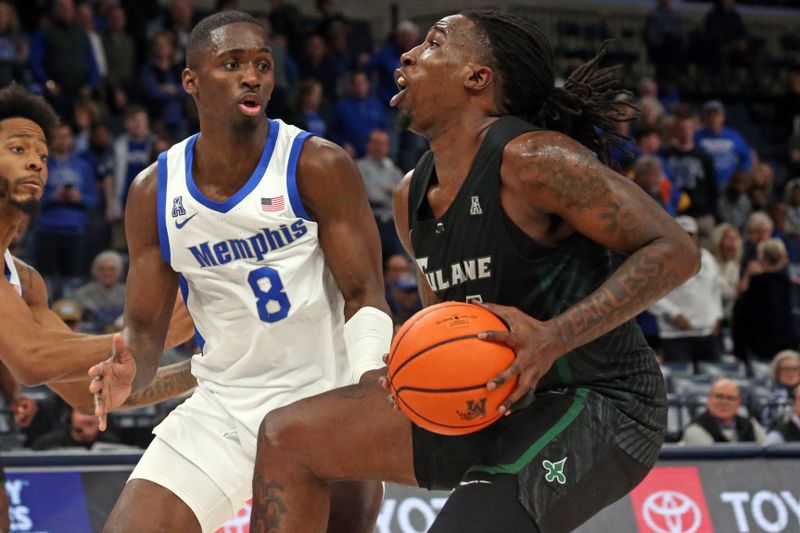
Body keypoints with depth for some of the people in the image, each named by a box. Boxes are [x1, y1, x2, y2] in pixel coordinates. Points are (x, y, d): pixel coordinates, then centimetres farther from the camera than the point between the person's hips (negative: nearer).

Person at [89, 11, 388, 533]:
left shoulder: (318, 167, -11)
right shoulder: (154, 193, 0)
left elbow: (364, 295, -11)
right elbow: (145, 330, 5)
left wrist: (368, 386, -30)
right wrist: (128, 373, -19)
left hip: (325, 404, -3)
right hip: (221, 407, 3)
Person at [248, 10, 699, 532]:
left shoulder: (533, 160, -18)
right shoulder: (413, 197, 9)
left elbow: (675, 252, -22)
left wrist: (554, 337, -31)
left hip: (595, 409, -9)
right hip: (496, 407, 9)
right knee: (287, 437, 4)